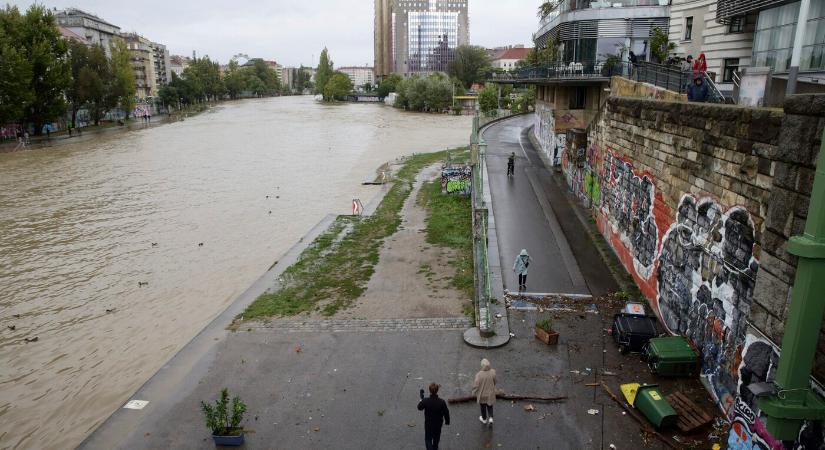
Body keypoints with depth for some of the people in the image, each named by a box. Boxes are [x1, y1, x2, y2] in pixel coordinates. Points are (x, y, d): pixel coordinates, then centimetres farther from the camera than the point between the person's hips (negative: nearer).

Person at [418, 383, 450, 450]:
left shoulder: (425, 401, -28)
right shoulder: (442, 402, -27)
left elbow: (419, 408, -7)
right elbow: (446, 413, -13)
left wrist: (421, 398, 5)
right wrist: (447, 421, 6)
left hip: (428, 424, -2)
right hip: (438, 424, 2)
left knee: (428, 439, 16)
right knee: (436, 437, 28)